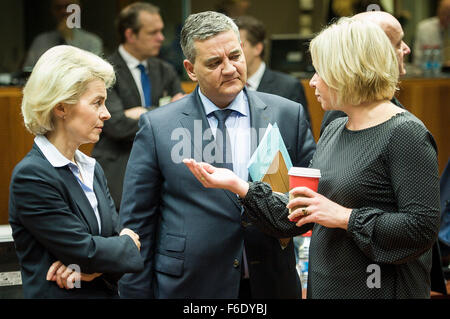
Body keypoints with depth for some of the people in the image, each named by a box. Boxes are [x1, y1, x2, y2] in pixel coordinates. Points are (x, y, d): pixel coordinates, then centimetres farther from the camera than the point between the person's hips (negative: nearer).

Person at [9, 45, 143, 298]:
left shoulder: (91, 168, 8)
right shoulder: (31, 177, -17)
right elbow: (85, 251, -20)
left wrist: (94, 269, -16)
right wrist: (128, 244, -4)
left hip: (107, 292, 7)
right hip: (58, 294, -7)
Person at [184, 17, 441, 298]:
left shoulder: (405, 135, -15)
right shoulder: (333, 132, 11)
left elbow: (423, 228, -22)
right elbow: (299, 217, 11)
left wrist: (345, 217, -21)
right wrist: (240, 186, 3)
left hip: (382, 290, -8)